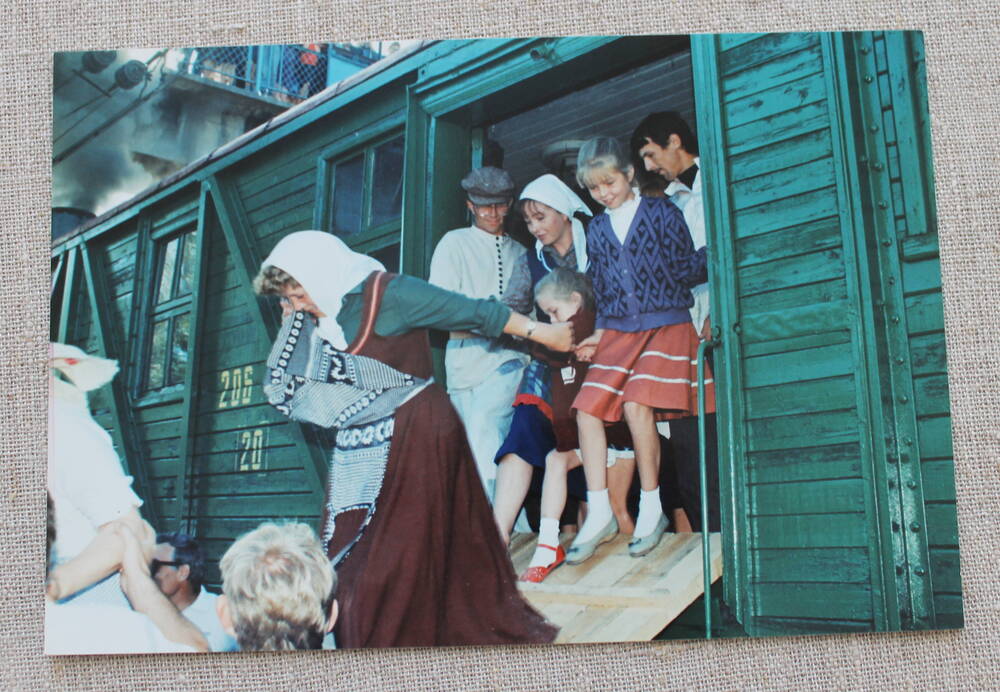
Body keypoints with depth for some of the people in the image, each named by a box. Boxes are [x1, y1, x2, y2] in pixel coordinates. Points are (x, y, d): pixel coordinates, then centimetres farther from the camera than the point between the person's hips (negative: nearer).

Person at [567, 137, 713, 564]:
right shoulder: (597, 229, 16)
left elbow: (686, 269, -1)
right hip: (618, 332, 5)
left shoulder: (660, 212, 3)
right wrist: (599, 335, 11)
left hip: (666, 324, -5)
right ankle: (599, 516, -1)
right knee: (588, 409, -10)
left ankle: (651, 511, -6)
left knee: (636, 405, -23)